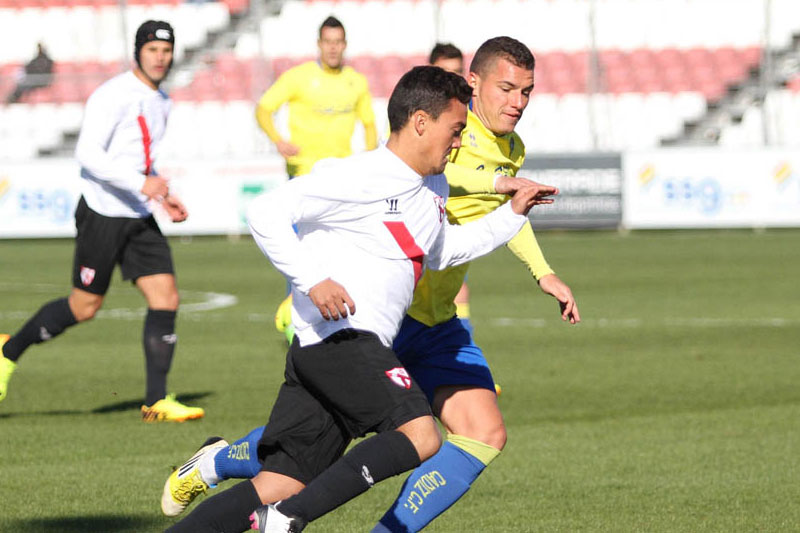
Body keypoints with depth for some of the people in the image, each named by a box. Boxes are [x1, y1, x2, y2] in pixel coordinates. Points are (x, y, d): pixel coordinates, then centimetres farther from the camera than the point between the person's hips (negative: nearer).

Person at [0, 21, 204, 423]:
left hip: (139, 217, 7)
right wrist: (140, 183, -27)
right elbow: (88, 153, -21)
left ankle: (156, 401, -3)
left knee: (166, 298, -6)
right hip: (102, 212, -7)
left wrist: (163, 196, 13)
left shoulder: (160, 102, 14)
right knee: (84, 307, 0)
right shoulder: (113, 95, -13)